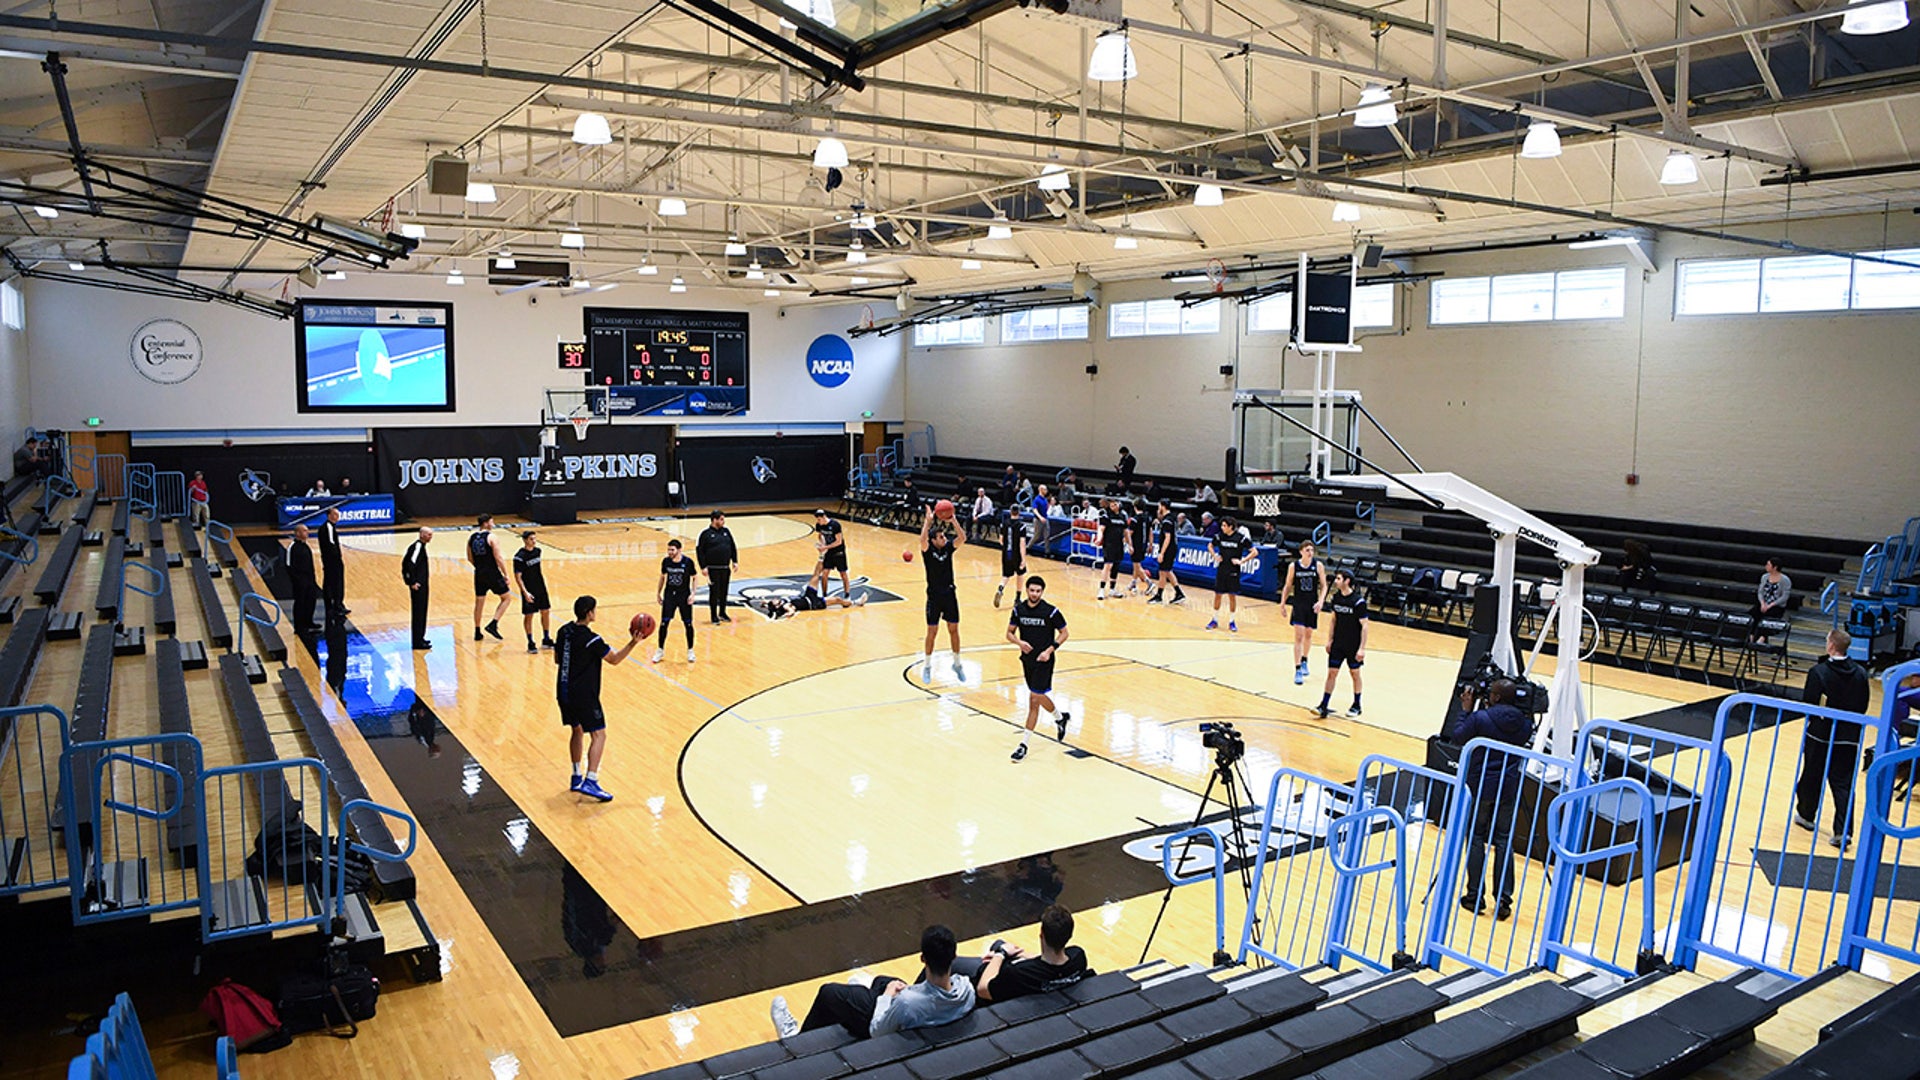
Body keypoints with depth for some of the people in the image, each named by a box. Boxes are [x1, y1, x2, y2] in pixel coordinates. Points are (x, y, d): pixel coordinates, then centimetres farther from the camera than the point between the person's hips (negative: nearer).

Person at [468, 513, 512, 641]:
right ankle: (493, 624, -5)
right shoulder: (491, 537, -12)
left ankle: (477, 633, 18)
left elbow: (470, 558, 12)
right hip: (492, 573, -6)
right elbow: (498, 558, -15)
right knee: (505, 598, 8)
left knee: (479, 602, 14)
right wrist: (505, 575, -8)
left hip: (479, 573, 6)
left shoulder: (471, 538, 6)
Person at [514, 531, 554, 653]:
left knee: (546, 612, 11)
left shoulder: (537, 550, 3)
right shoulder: (520, 556, -17)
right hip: (529, 591, -7)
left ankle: (546, 639, 24)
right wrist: (525, 592, -23)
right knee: (529, 615, 2)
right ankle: (530, 643, 12)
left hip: (541, 588, 7)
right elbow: (518, 577, -16)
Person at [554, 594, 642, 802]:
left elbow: (557, 659, 16)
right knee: (598, 735, -3)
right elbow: (614, 659, -11)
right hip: (583, 695, -8)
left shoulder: (564, 631, 4)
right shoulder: (592, 640, -19)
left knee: (577, 730, 21)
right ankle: (590, 781, -12)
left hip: (564, 692, 8)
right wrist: (632, 644, -14)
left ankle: (577, 777, 27)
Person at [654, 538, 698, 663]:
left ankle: (690, 651, 21)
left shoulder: (688, 562, -12)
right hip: (669, 595, 2)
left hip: (684, 596, -2)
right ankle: (660, 651, 15)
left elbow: (694, 578, -1)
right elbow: (662, 577, 11)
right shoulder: (666, 561, -4)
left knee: (688, 624, 5)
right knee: (663, 623, 0)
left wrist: (692, 593, -10)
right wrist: (658, 593, 11)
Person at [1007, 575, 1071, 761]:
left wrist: (1050, 650, -13)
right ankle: (1060, 717, 44)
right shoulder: (1019, 609, -1)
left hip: (1043, 660, -5)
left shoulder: (1051, 611, -12)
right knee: (1039, 697, 16)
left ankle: (1024, 743, -5)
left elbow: (1064, 633, -1)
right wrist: (1020, 642, -15)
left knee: (1034, 699, -9)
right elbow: (1010, 633, 6)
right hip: (1027, 659, 5)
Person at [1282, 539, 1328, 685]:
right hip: (1298, 604, -2)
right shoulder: (1293, 566, -6)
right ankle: (1297, 670, -9)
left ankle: (1304, 660, 42)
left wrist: (1320, 601, -14)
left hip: (1312, 606, 2)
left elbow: (1323, 586, -1)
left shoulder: (1318, 565, -5)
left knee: (1308, 635, 17)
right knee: (1298, 637, -10)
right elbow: (1287, 586, 4)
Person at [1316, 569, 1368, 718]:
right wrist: (1330, 639, 11)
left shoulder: (1358, 601, -18)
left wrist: (1362, 648, -17)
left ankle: (1356, 706, 26)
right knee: (1331, 673, 2)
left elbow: (1364, 625, -15)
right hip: (1338, 644, 5)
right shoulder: (1335, 597, -1)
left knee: (1355, 674, 10)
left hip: (1353, 646, -5)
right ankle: (1324, 706, 3)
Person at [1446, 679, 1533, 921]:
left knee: (1476, 838, 7)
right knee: (1504, 840, 8)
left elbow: (1456, 735, -3)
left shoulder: (1480, 718, -15)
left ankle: (1475, 897, 10)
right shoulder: (1524, 723, -2)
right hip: (1510, 788, 3)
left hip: (1481, 786, -3)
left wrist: (1465, 709, 6)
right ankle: (1503, 899, 6)